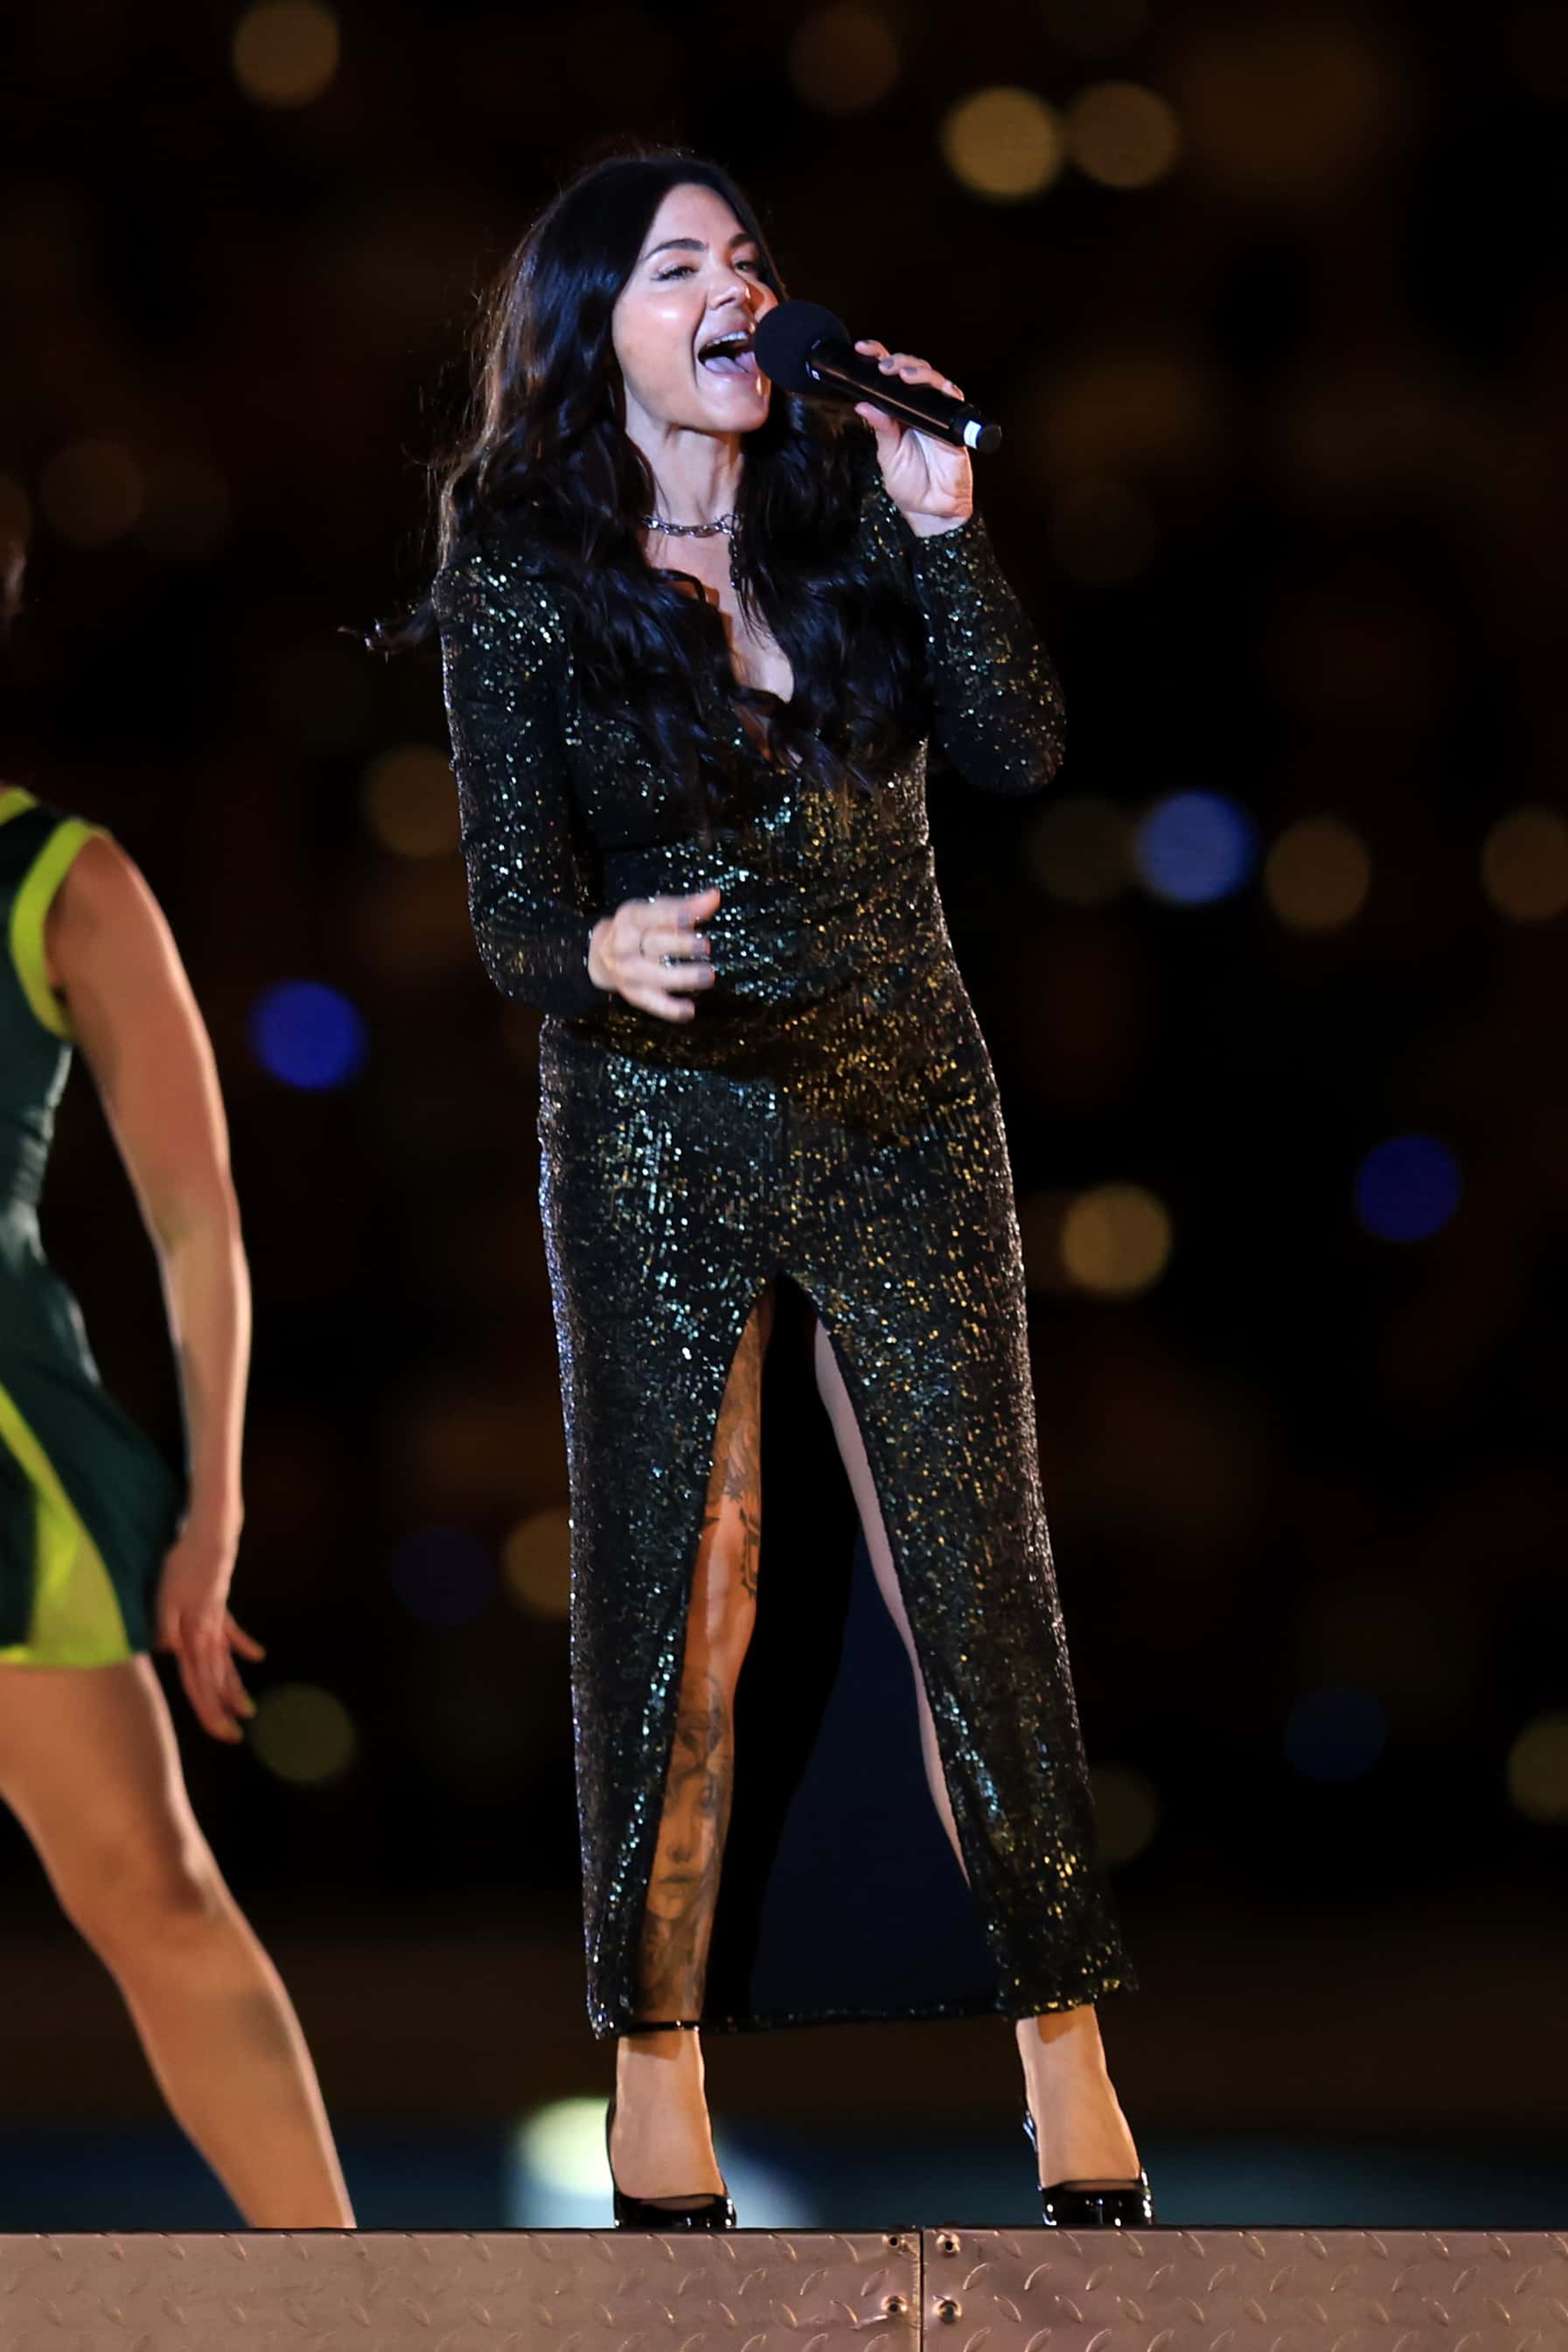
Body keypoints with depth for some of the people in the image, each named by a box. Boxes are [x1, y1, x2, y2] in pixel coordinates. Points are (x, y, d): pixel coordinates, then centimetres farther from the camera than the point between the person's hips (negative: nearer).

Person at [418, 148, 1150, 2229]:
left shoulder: (857, 509, 3)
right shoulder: (522, 580, -4)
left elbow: (1024, 753, -6)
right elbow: (512, 904, -8)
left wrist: (943, 526, -15)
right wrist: (603, 952, -30)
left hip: (905, 1118, 2)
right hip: (658, 1140, -2)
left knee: (978, 1576, 0)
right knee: (676, 1603, 2)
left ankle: (1065, 2057, 7)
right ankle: (659, 2071, 12)